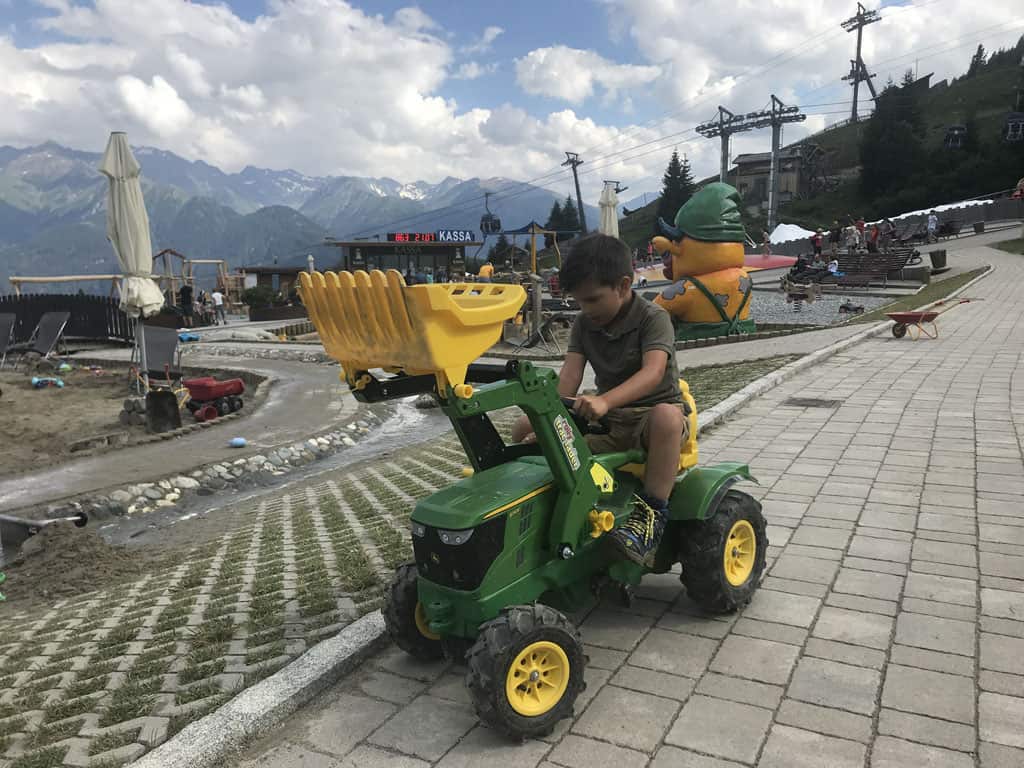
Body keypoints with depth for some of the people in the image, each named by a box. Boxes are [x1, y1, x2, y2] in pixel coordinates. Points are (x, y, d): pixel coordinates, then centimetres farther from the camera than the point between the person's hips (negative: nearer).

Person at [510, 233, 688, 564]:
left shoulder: (653, 318, -14)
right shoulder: (584, 324, 3)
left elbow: (653, 372, -31)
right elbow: (569, 374, -9)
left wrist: (605, 400, -50)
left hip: (653, 411, -5)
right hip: (607, 422, 5)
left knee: (666, 416, -42)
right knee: (541, 444, -14)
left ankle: (652, 514, -32)